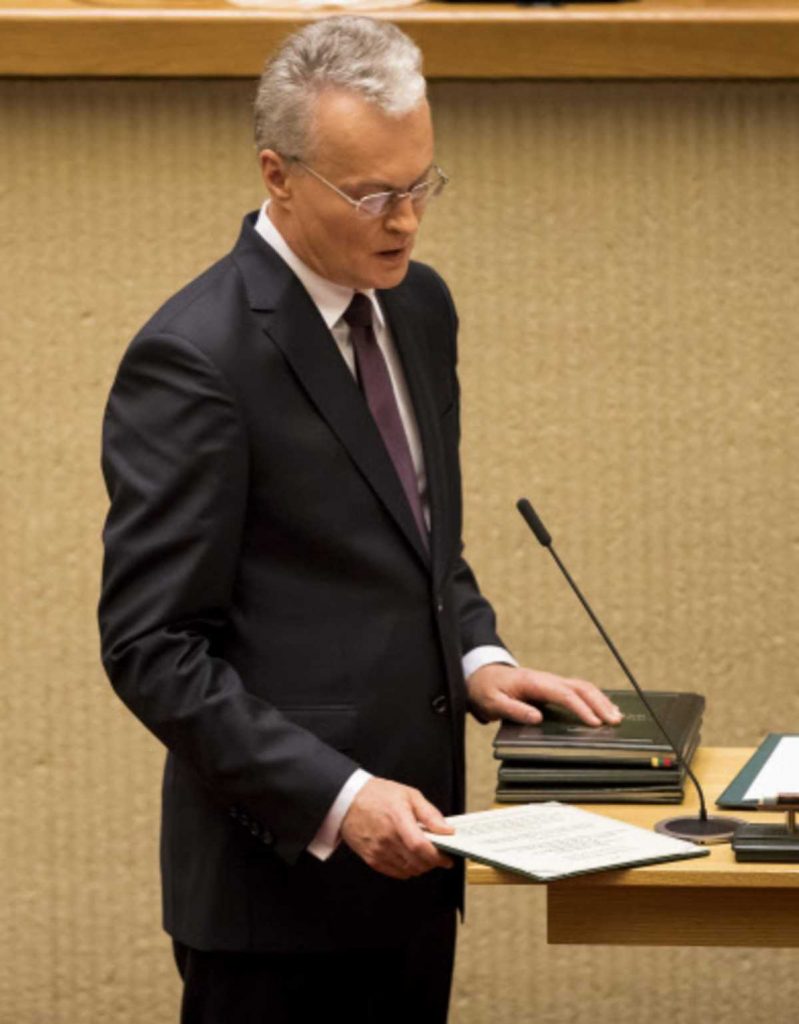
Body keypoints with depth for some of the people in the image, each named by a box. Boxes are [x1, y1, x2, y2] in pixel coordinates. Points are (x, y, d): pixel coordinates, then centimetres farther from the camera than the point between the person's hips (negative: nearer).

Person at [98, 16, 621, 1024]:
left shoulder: (418, 307, 9)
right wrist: (337, 798, -23)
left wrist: (474, 657, 2)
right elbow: (153, 648, -17)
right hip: (278, 877, -7)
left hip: (405, 856, 7)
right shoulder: (194, 359, -16)